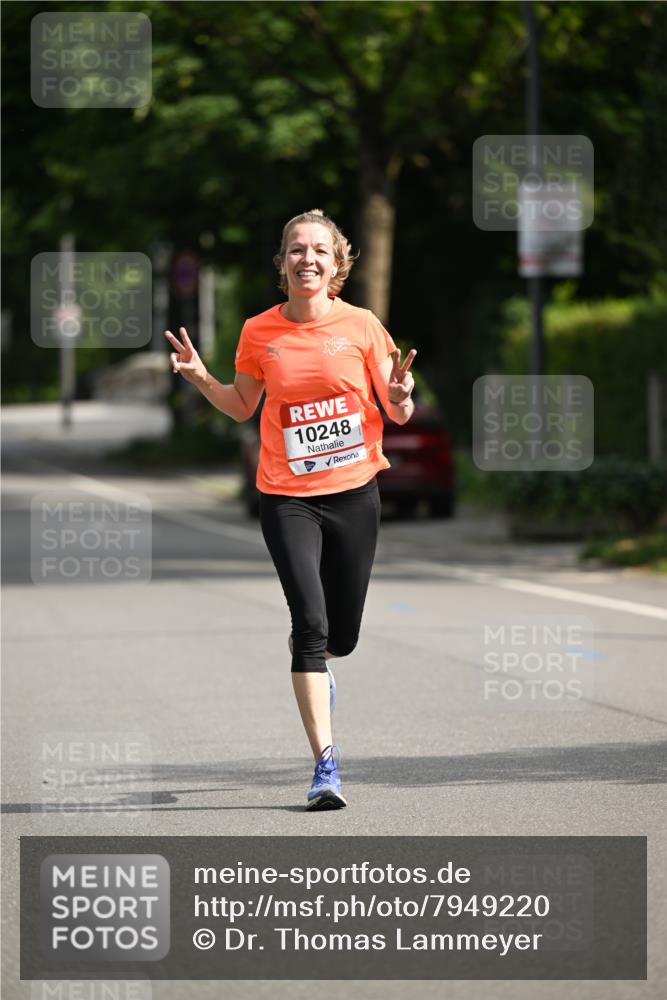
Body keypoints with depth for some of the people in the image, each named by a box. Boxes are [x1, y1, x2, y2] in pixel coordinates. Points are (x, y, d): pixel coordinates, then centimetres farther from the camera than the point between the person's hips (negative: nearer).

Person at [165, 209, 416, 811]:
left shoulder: (362, 326, -1)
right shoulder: (260, 332, 1)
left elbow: (399, 414, 4)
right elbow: (242, 406, 16)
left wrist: (400, 397, -19)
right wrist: (202, 379, -2)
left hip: (354, 491, 1)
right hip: (286, 496, -1)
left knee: (341, 637, 9)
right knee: (311, 623, -15)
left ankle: (312, 660, 49)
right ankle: (325, 763, -14)